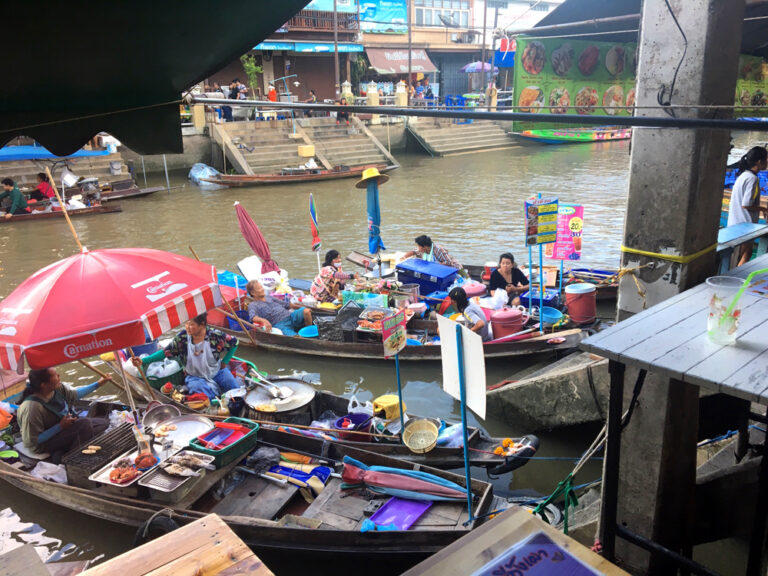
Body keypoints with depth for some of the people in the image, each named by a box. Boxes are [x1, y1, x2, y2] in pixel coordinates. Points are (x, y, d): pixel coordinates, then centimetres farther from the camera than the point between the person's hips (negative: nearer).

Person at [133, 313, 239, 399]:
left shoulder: (215, 335, -17)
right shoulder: (182, 338, -14)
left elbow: (234, 343, -1)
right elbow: (165, 352, -9)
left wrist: (224, 362, -4)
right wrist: (143, 361, -19)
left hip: (217, 372, 0)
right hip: (195, 377, 0)